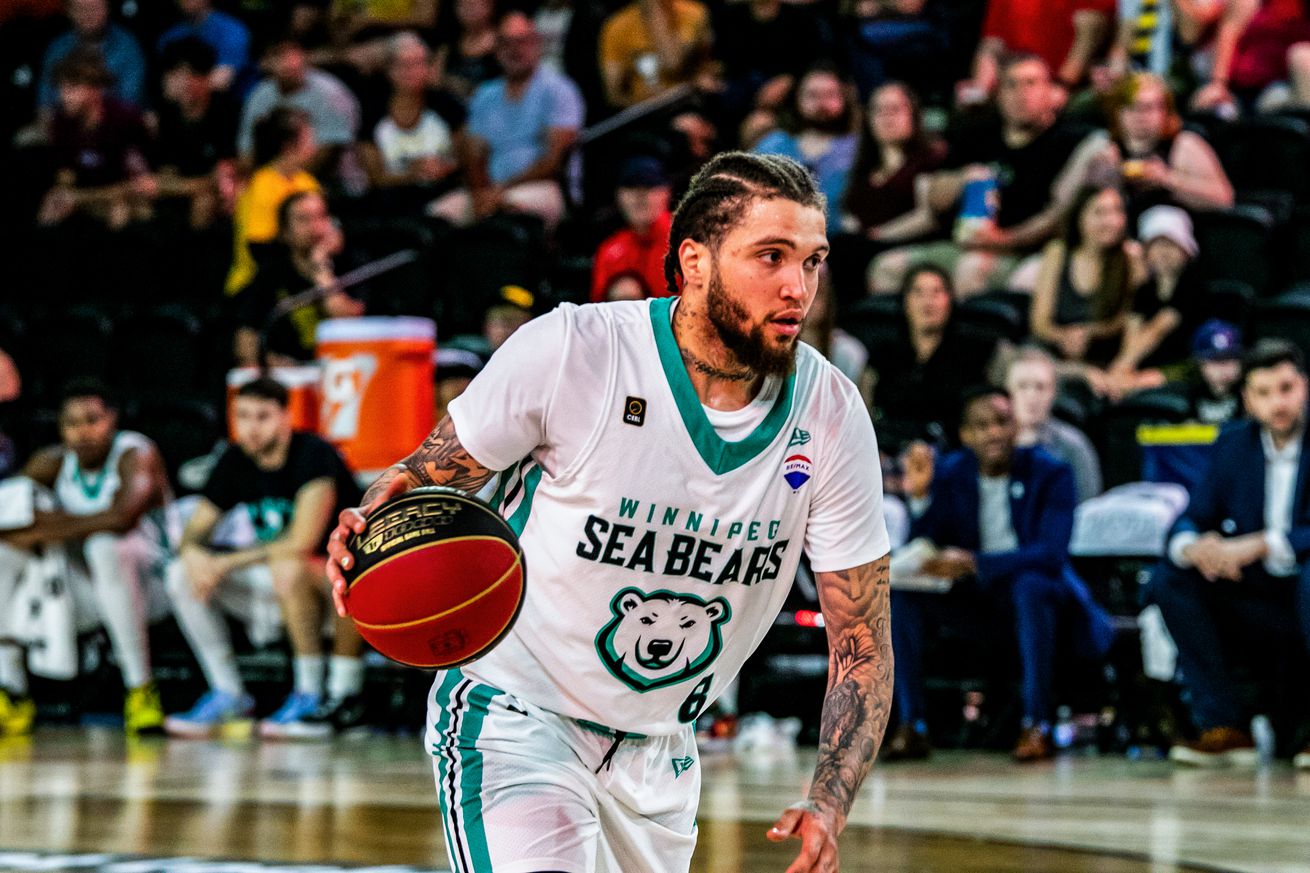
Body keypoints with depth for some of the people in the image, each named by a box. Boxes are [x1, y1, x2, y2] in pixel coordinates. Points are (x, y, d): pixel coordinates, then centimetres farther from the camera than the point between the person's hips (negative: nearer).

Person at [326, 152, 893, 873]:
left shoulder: (832, 416, -10)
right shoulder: (572, 352, -20)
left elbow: (862, 641, -4)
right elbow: (432, 471, -4)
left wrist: (829, 807, -19)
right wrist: (370, 526, -28)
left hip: (658, 751, 5)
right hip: (516, 711, -5)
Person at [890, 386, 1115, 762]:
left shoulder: (1050, 474, -11)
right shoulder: (948, 474, -1)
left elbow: (1051, 553, -24)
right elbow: (926, 554, -6)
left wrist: (973, 562, -34)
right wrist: (919, 498, -25)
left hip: (1037, 587, -4)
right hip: (973, 596, 4)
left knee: (1030, 585, -38)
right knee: (899, 589, -21)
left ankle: (1037, 725, -32)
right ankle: (911, 726, -22)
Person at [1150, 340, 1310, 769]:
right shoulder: (1234, 444, 7)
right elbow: (1190, 520, 4)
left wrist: (1260, 545, -33)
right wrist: (1194, 547, -21)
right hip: (1258, 601, 5)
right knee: (1170, 579, -14)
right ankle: (1224, 726, -14)